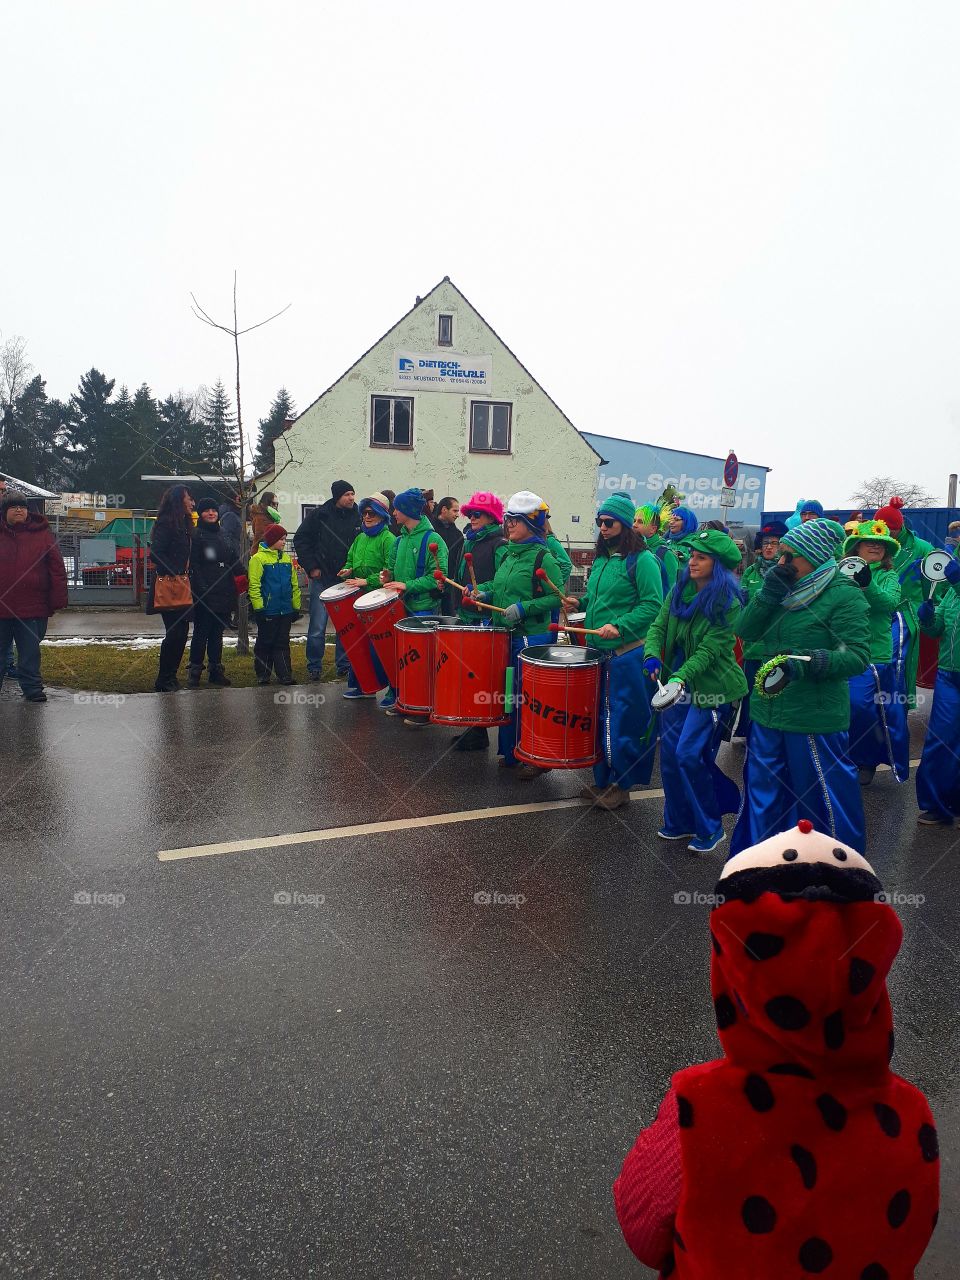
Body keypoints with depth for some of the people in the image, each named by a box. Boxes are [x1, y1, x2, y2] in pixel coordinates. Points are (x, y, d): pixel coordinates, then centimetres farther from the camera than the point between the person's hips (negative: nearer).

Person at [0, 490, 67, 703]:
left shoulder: (42, 533, 1)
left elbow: (56, 568, 0)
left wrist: (57, 600, -5)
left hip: (33, 607, -1)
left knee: (30, 652, 7)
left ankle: (32, 688, 17)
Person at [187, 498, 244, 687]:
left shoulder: (223, 535, 17)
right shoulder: (196, 535, -4)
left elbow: (234, 561, 17)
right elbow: (193, 565, -12)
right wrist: (201, 588, -20)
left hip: (223, 593, 7)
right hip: (204, 594, -7)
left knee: (217, 633, 12)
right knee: (201, 633, -4)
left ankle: (216, 671, 18)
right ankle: (194, 672, 2)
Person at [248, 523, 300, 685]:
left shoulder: (287, 559, 10)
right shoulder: (258, 559, -8)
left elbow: (294, 584, 14)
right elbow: (254, 586, -11)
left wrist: (296, 606, 11)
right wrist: (258, 608, -14)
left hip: (286, 610, 5)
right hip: (268, 610, -5)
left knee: (283, 643, 9)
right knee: (265, 643, 6)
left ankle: (285, 675, 12)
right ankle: (262, 675, 16)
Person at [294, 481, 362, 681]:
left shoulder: (357, 516, 1)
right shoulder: (319, 515, -5)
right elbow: (300, 540, 0)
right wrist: (311, 567, -5)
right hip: (322, 579, -2)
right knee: (318, 627, 0)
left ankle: (344, 664, 20)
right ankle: (314, 666, 13)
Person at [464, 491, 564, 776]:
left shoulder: (543, 557, -12)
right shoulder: (508, 554, 11)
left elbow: (557, 597, -16)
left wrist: (523, 608, -21)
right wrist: (484, 593, 5)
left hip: (531, 639, -8)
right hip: (505, 636, 8)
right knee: (506, 695, 14)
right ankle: (510, 752, 27)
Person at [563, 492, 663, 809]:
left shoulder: (642, 560, -10)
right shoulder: (601, 559, 14)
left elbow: (652, 605, -16)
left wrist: (619, 626, -26)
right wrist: (582, 602, 8)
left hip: (629, 653, -8)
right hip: (600, 650, 8)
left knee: (624, 720, 0)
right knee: (600, 716, 13)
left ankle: (621, 785, 13)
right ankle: (603, 779, 25)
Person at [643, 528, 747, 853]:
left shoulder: (729, 603, -14)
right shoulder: (679, 591, 3)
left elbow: (708, 650, -20)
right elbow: (658, 626, 0)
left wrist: (681, 676, -33)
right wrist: (652, 656, -20)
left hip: (711, 690, -6)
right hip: (676, 683, 6)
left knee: (689, 756, -10)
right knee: (669, 756, 8)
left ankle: (710, 829, 9)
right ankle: (678, 822, 26)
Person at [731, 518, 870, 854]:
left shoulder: (844, 595, -11)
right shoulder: (786, 589, 8)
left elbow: (857, 656, -19)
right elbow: (746, 632, 2)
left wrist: (805, 663, -33)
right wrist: (769, 594, -11)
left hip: (814, 717, -7)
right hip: (768, 710, 7)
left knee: (825, 795, 6)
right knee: (762, 790, 18)